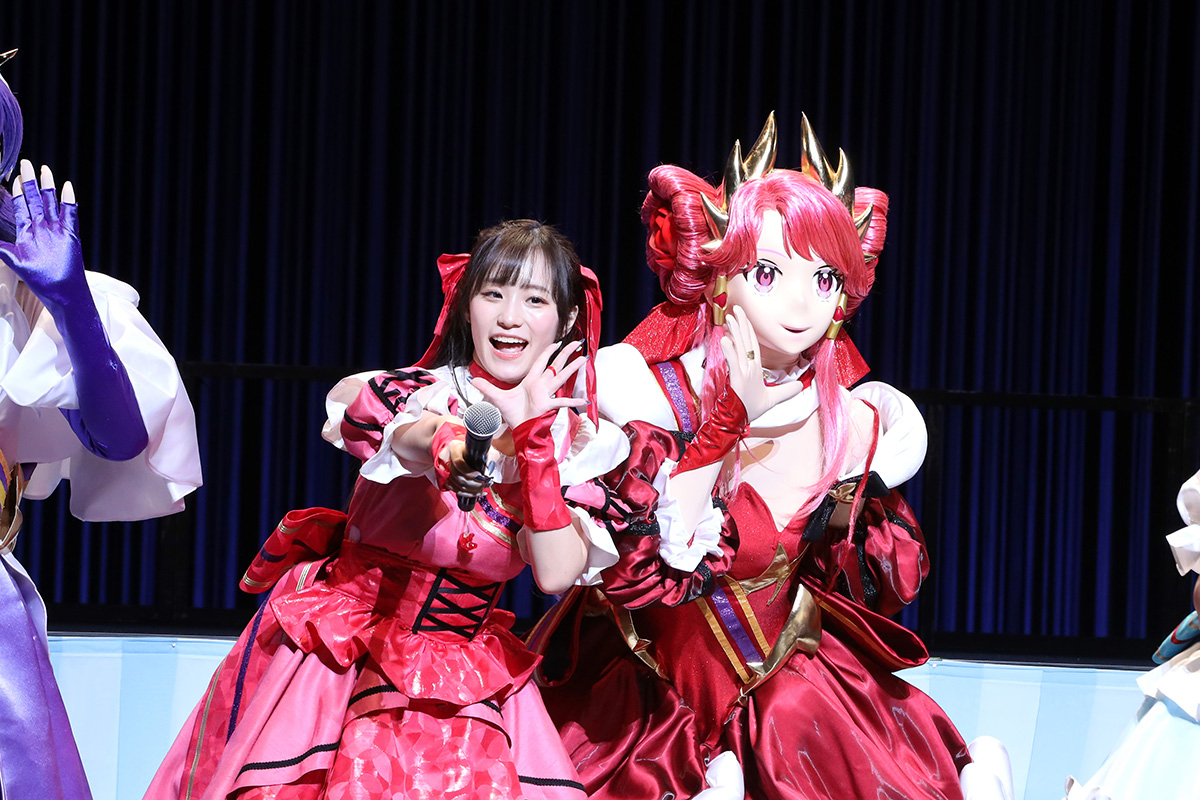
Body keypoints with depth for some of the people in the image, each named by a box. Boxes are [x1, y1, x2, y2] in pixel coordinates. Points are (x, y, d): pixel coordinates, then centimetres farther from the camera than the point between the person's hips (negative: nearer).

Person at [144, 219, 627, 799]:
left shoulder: (572, 441, -2)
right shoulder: (408, 394, -7)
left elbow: (556, 575, -16)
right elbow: (413, 440, -32)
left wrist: (532, 429, -21)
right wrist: (451, 443, -56)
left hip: (461, 678, 2)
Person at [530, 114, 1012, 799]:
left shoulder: (853, 427, -3)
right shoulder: (643, 394, -11)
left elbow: (884, 592, 9)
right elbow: (634, 572, -22)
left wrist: (847, 516, -9)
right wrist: (726, 422, -23)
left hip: (781, 682, 2)